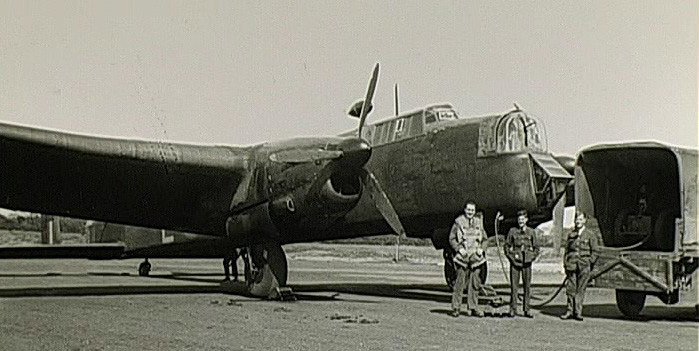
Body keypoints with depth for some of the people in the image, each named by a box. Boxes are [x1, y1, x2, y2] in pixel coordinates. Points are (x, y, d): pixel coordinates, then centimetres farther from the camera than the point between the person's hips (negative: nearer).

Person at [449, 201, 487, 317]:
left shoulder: (478, 223, 11)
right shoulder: (458, 222, 0)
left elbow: (484, 239, 20)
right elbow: (451, 239, 3)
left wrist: (481, 249, 2)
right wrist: (459, 249, -10)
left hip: (476, 257, 4)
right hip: (463, 256, -4)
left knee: (475, 283, 5)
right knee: (460, 282, -4)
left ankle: (473, 307, 13)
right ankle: (455, 308, 3)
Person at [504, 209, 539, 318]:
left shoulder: (531, 232, 7)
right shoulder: (512, 231, 4)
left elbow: (536, 248, 12)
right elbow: (507, 246, 7)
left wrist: (532, 257, -1)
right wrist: (512, 256, -6)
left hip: (527, 263, 1)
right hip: (515, 261, -1)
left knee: (527, 286, 3)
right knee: (514, 286, -1)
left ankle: (526, 310, 10)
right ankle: (513, 309, 6)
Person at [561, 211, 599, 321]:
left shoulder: (590, 235, 3)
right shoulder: (571, 234, 13)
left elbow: (594, 252, 5)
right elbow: (567, 249, 18)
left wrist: (589, 263, -4)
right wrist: (565, 264, 10)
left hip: (583, 266, -3)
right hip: (571, 265, 3)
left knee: (580, 289, -2)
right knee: (570, 289, 1)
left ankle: (578, 312, 3)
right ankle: (570, 311, 8)